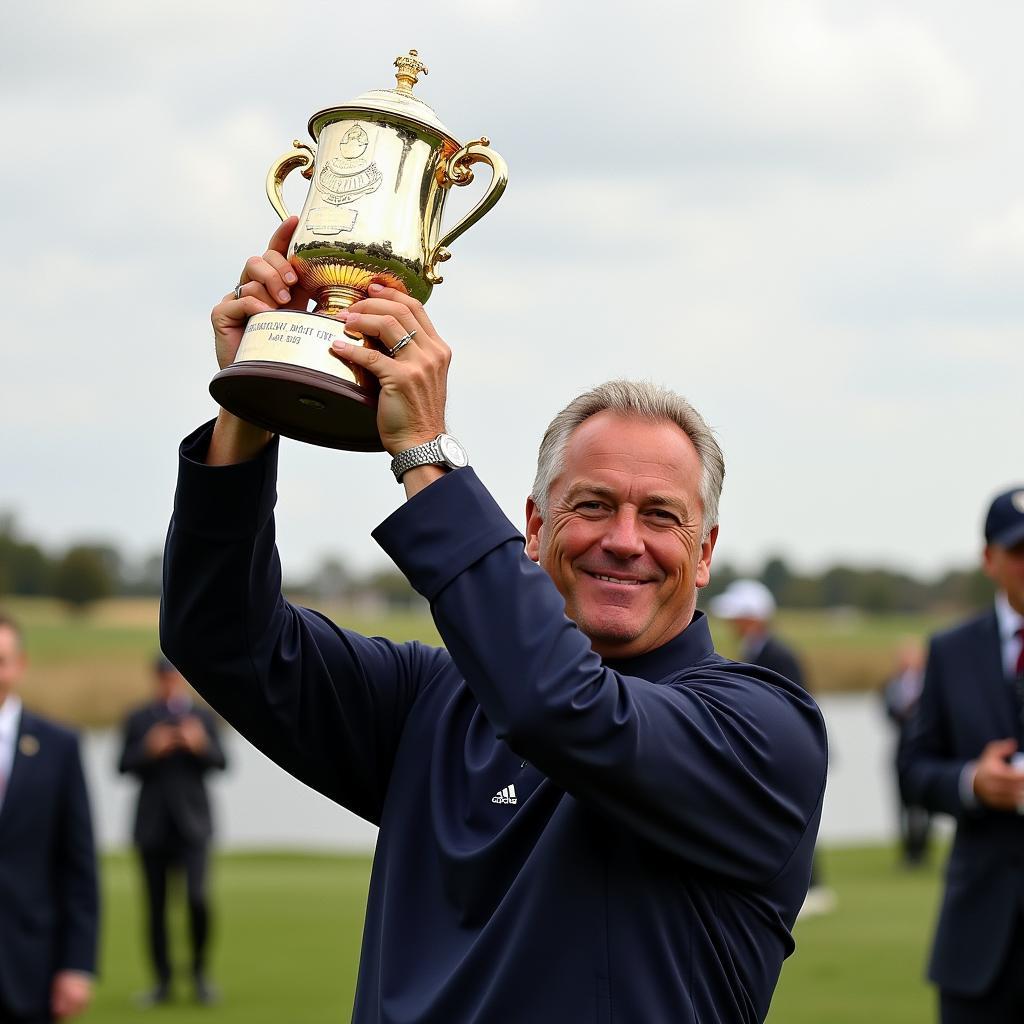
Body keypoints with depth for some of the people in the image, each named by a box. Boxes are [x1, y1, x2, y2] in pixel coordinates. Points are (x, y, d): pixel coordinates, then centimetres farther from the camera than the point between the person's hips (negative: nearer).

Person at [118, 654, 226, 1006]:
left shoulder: (203, 717, 7)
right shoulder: (138, 719, 8)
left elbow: (220, 763, 1)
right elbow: (124, 766, 1)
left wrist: (202, 746, -18)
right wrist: (149, 750, -17)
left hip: (191, 822, -1)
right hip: (153, 825, 1)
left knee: (197, 898, -14)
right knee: (156, 905, 3)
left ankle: (200, 971, 6)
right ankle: (163, 982, 12)